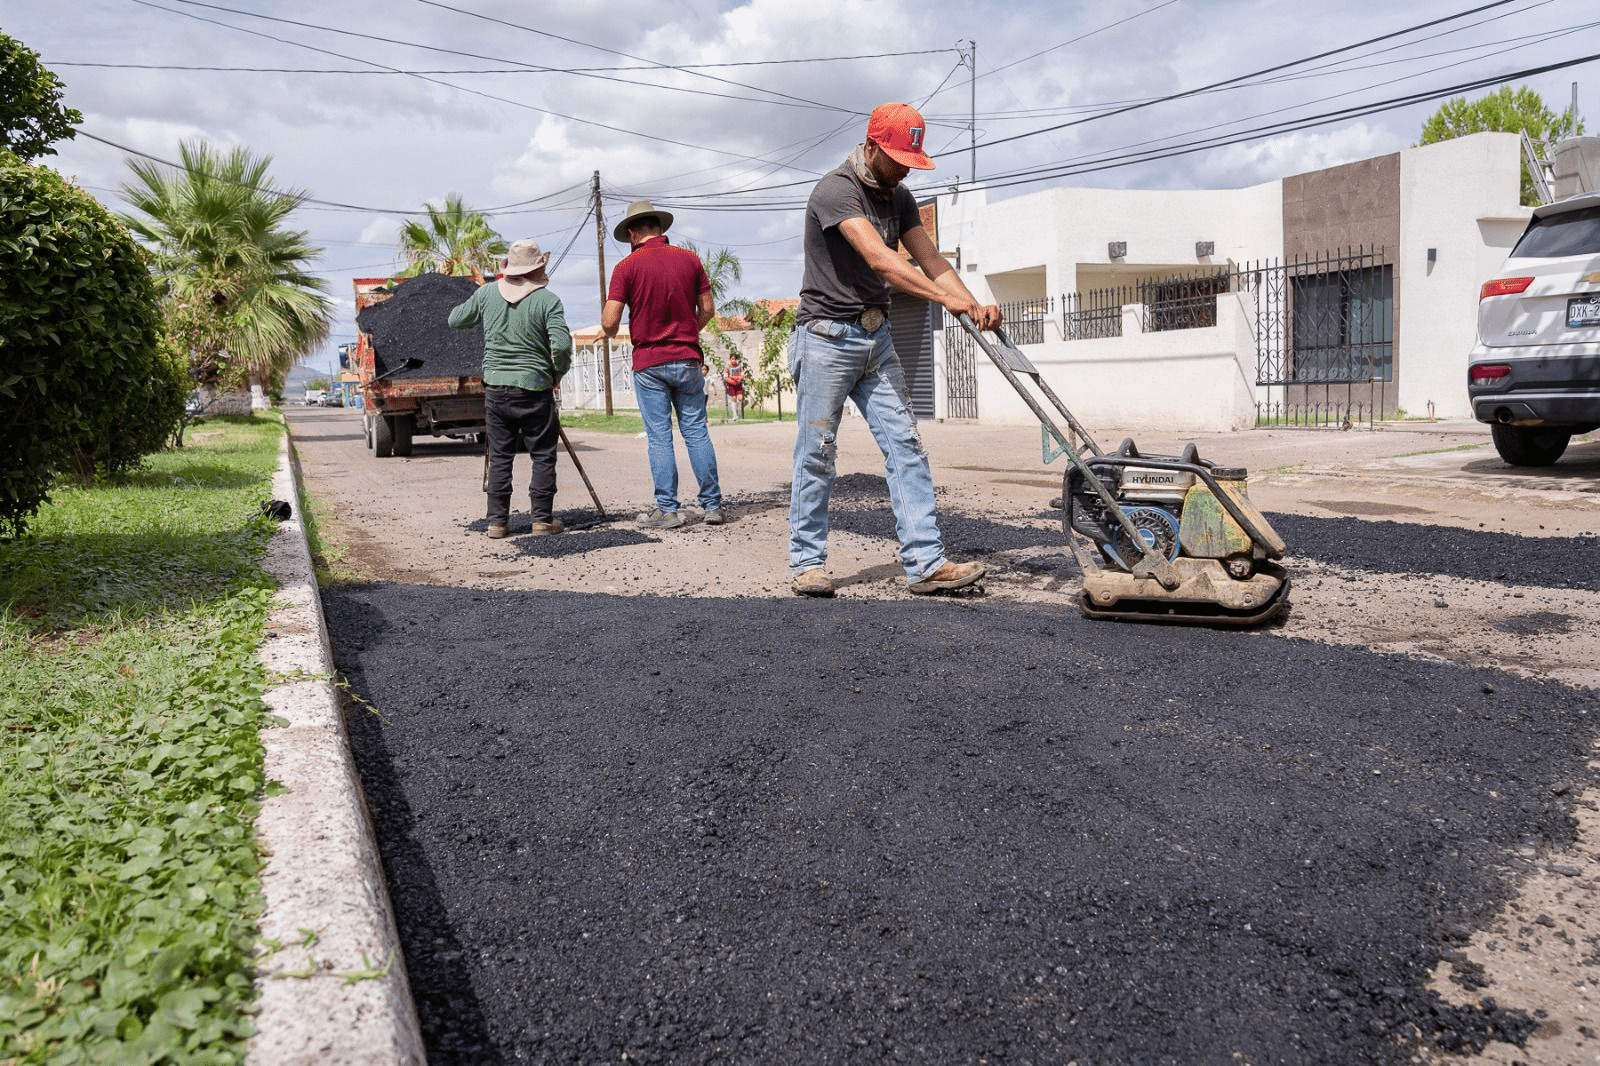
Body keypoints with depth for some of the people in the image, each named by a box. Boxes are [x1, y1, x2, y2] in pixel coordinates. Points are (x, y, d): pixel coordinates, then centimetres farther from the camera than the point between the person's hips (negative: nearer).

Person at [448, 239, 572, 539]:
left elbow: (455, 320, 14)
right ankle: (542, 519, 7)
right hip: (534, 387, -4)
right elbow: (562, 345, -17)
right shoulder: (547, 300, -9)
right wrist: (558, 373, 1)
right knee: (543, 455, 7)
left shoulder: (487, 293, 2)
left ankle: (496, 520, 11)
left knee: (499, 455, 11)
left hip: (495, 385, 4)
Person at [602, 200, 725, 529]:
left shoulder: (627, 267, -5)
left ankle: (667, 509, 4)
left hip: (649, 363, -2)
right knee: (697, 431, 7)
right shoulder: (689, 259, 3)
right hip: (688, 359, 2)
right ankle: (712, 504, 7)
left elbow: (609, 322, -11)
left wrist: (613, 334, 12)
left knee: (659, 436, 2)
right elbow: (707, 310, 7)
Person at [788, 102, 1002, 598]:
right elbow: (878, 258, -26)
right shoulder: (836, 189, -14)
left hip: (876, 338, 7)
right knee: (816, 452, -2)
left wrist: (974, 306, -15)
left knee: (906, 446, -2)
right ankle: (807, 562, 10)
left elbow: (929, 259, 2)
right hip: (827, 337, -7)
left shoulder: (898, 197, 12)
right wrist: (945, 297, -32)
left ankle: (926, 563, -3)